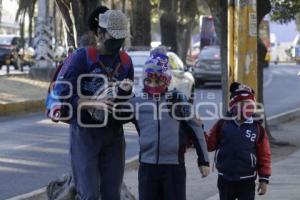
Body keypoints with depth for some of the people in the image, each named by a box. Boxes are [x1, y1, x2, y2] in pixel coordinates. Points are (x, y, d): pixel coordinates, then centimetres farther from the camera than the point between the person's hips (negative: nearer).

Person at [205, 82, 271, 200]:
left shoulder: (257, 128, -4)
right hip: (225, 180, 1)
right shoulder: (222, 124, -1)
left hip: (247, 181, -1)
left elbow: (264, 155, -1)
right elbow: (209, 145, 5)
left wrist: (264, 179, -2)